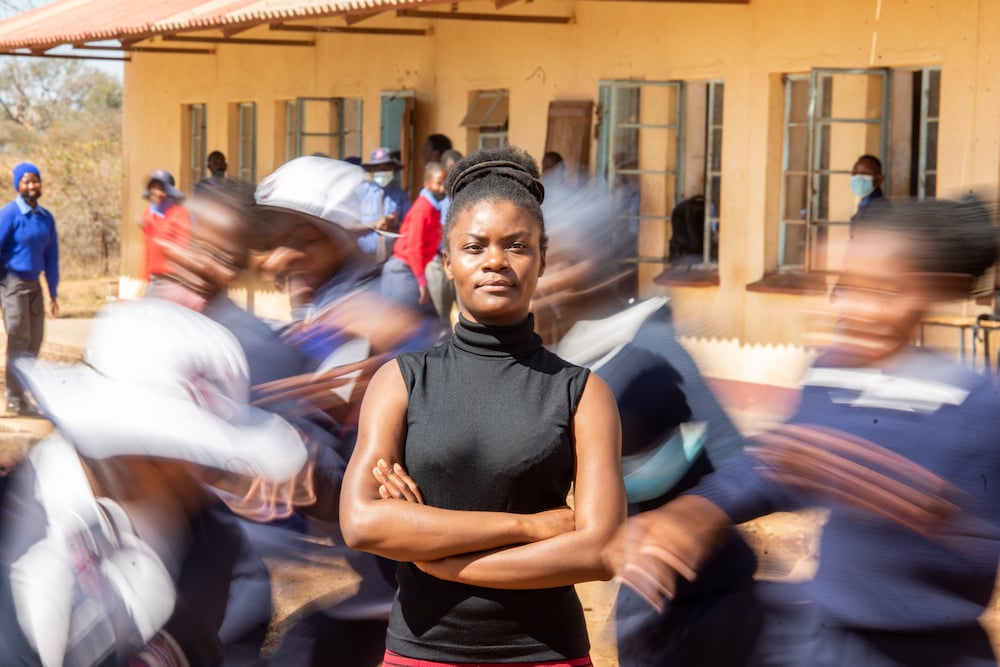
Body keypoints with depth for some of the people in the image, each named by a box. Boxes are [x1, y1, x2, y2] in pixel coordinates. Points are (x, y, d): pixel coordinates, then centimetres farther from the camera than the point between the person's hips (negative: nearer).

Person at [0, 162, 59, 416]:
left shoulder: (46, 217, 7)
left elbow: (51, 256, 12)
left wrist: (53, 293, 13)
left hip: (34, 285, 6)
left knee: (34, 341, 7)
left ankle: (21, 391, 18)